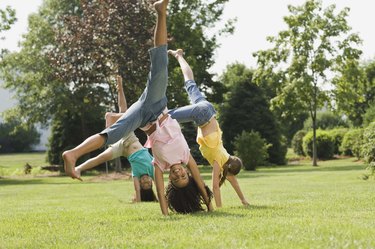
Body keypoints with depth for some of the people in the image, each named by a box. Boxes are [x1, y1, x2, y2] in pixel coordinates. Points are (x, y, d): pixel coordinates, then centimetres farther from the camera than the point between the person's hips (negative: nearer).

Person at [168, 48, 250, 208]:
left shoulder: (226, 158, 6)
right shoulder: (218, 161, -10)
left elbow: (232, 180, 17)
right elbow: (215, 186, -14)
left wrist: (243, 200, 17)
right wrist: (218, 207, -11)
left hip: (206, 108, 6)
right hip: (202, 113, -6)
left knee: (190, 85, 17)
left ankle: (179, 56, 28)